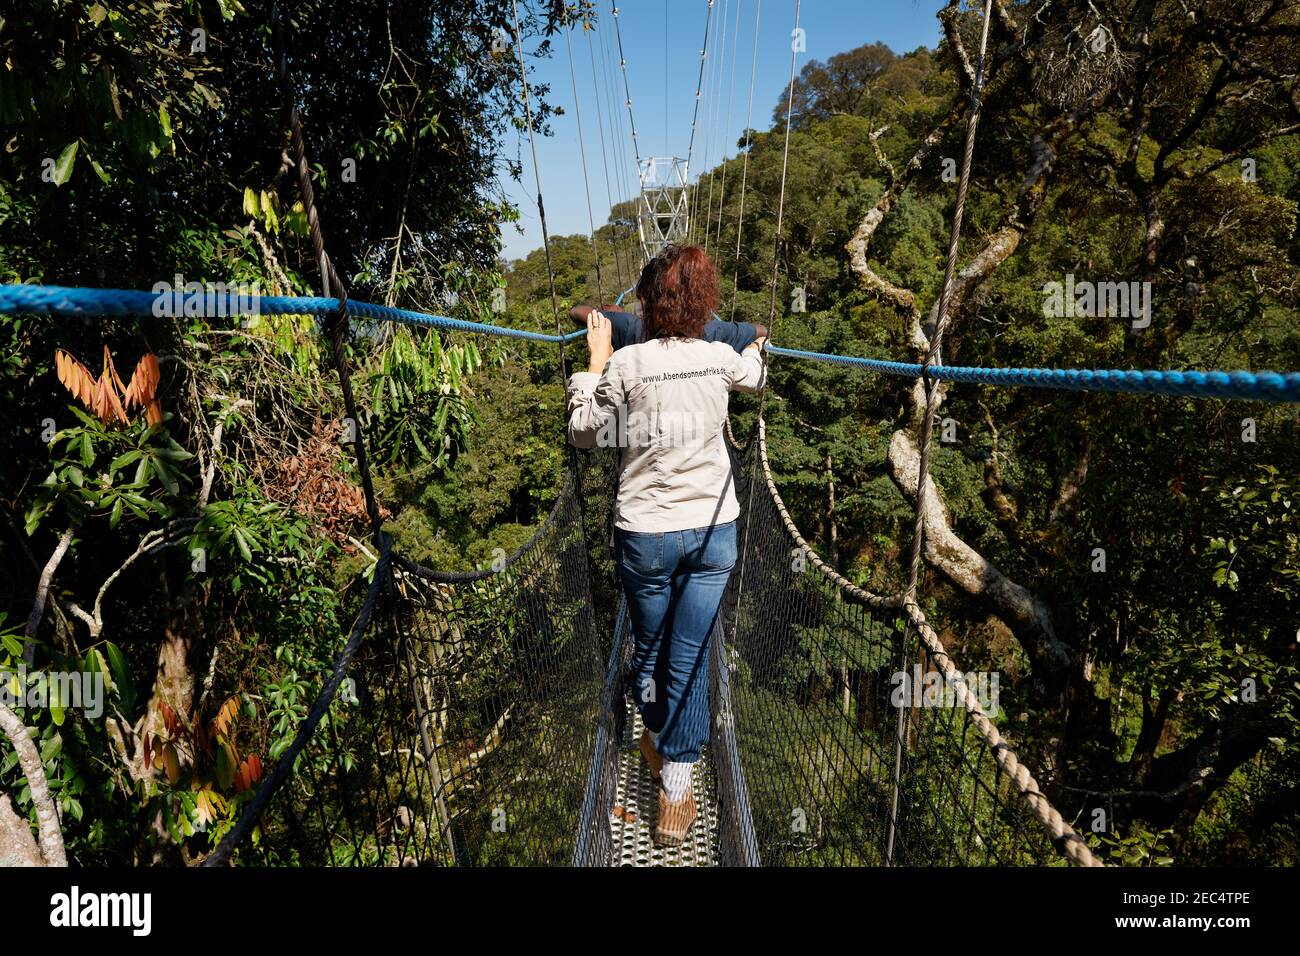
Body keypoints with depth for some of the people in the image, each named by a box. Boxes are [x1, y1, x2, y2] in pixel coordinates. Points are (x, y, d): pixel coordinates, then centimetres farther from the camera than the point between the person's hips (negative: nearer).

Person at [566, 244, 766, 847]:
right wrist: (754, 344, 46)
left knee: (649, 650, 20)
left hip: (646, 533, -1)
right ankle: (676, 787, 11)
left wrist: (596, 360, 7)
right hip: (714, 530, 2)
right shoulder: (722, 358, -1)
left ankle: (658, 744, 44)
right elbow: (755, 376, 24)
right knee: (691, 660, 7)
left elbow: (583, 433, 0)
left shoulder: (627, 363, -12)